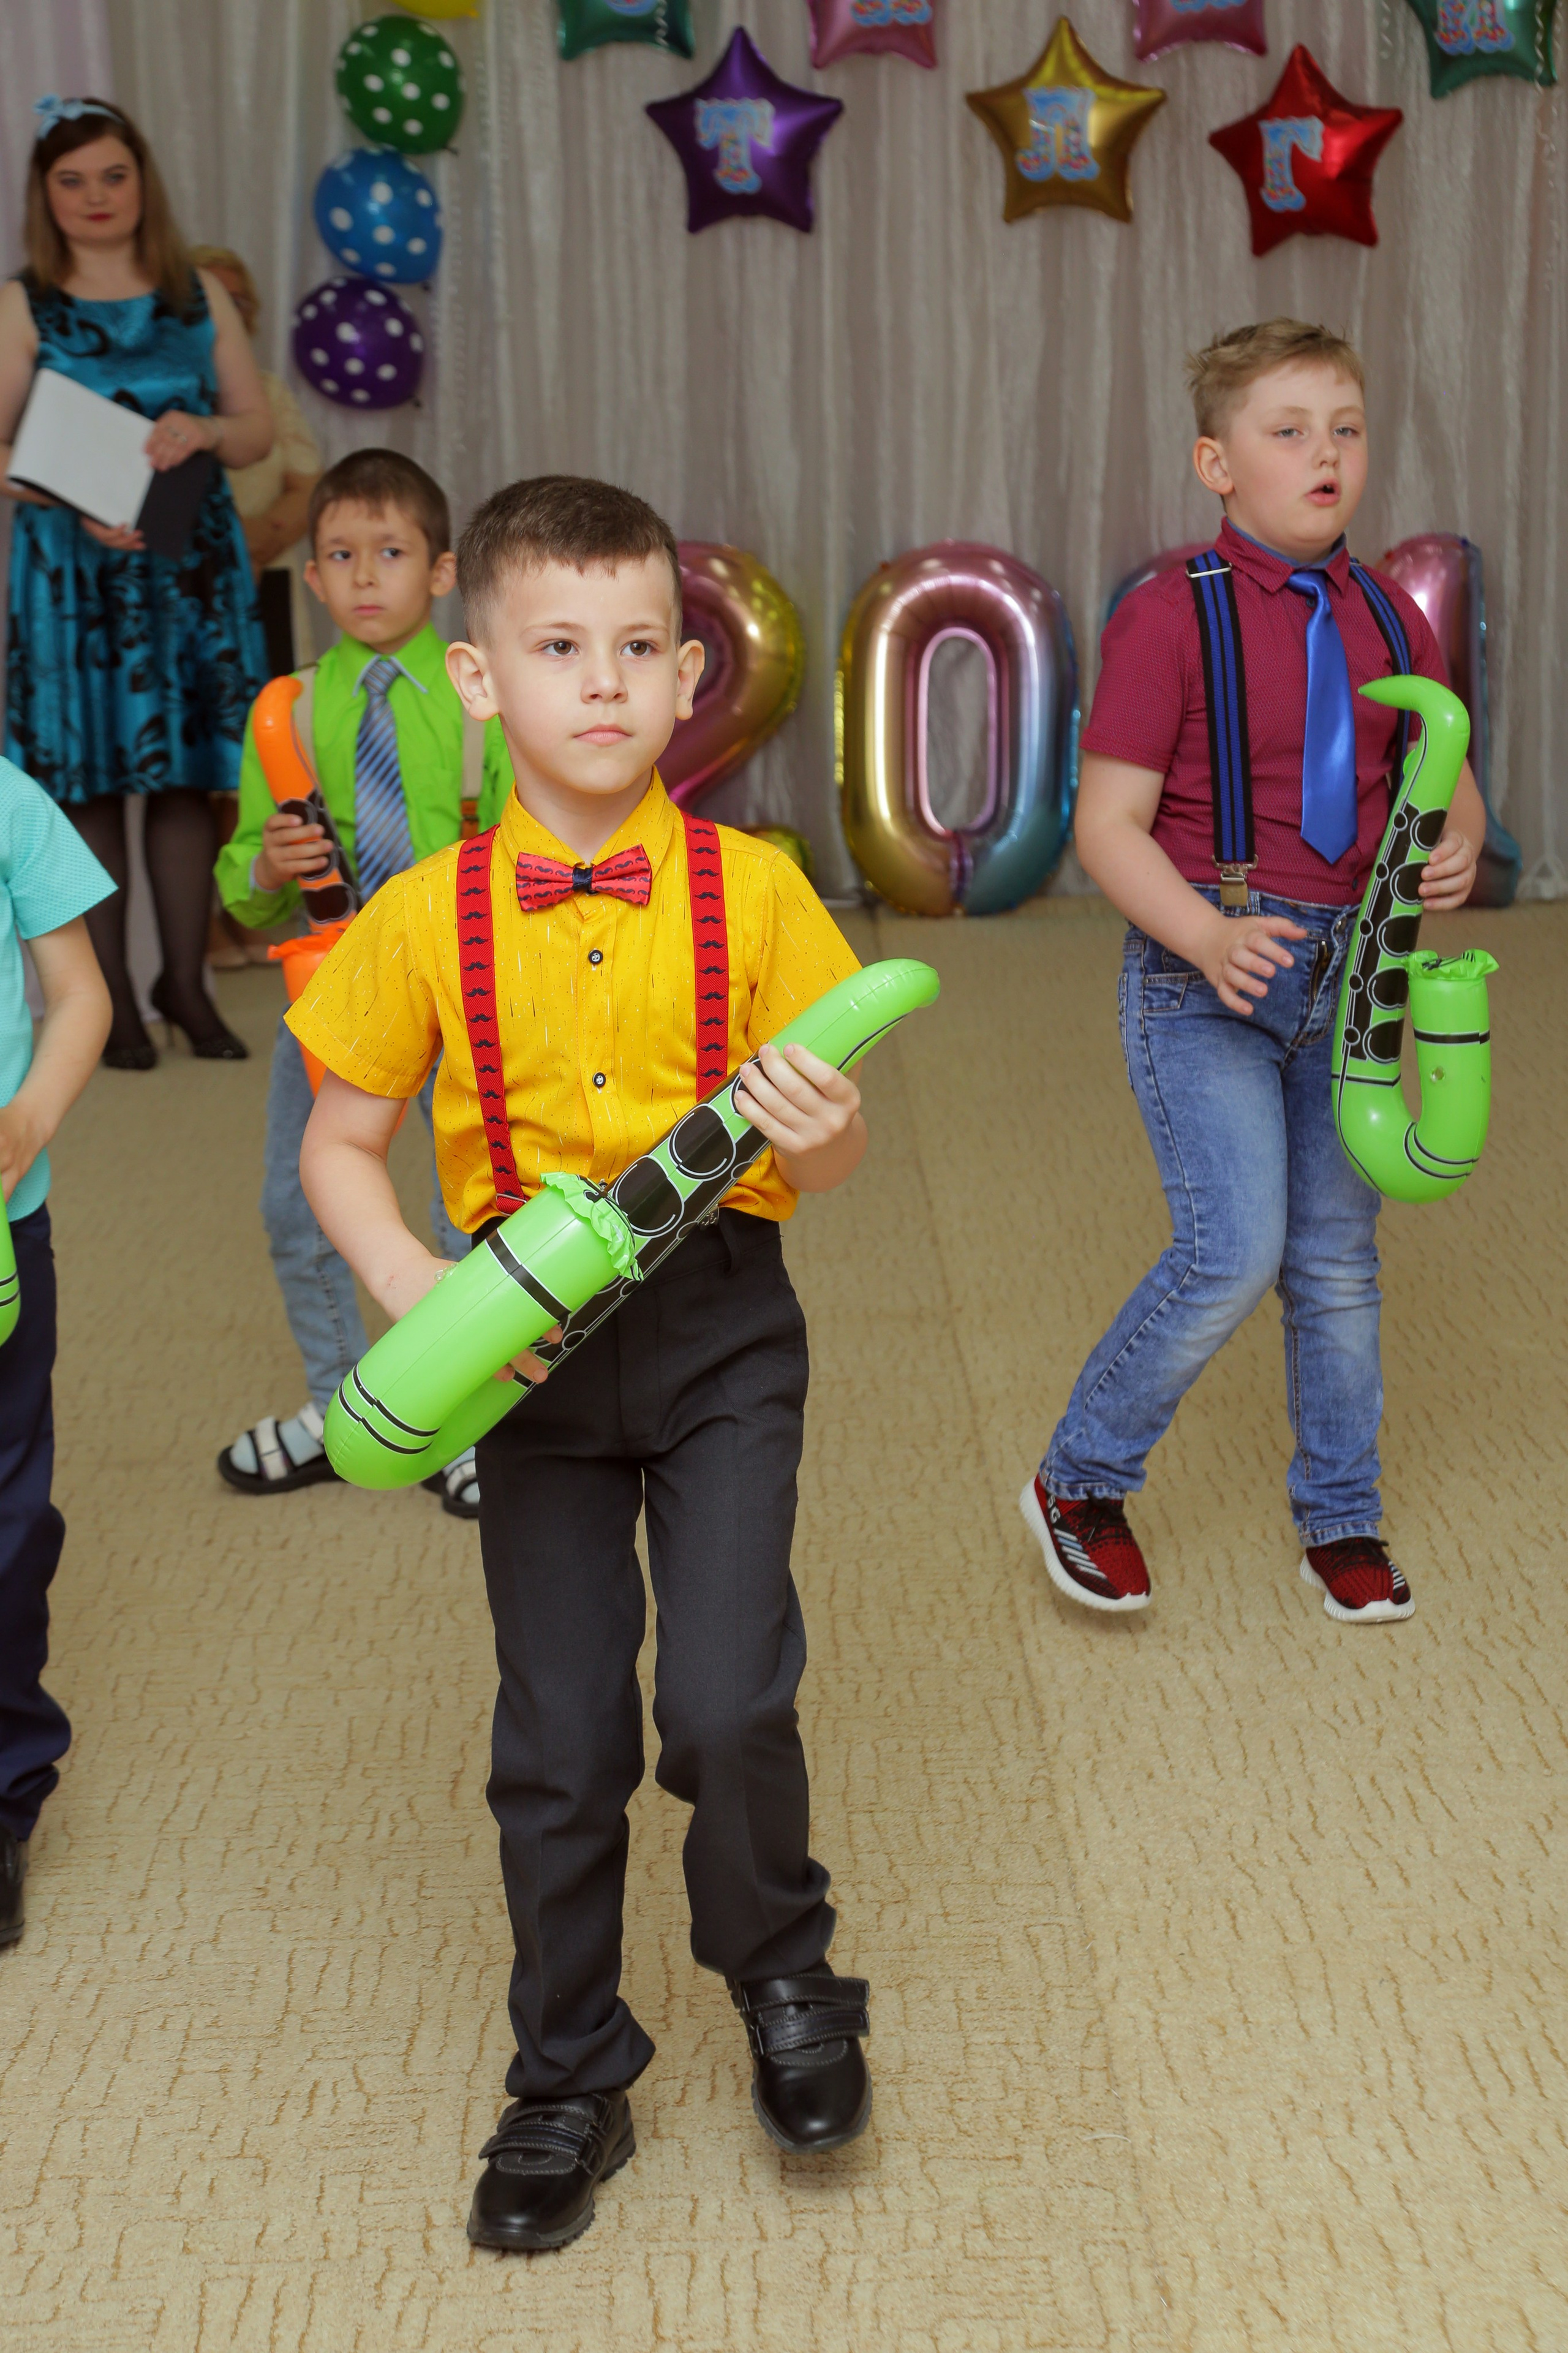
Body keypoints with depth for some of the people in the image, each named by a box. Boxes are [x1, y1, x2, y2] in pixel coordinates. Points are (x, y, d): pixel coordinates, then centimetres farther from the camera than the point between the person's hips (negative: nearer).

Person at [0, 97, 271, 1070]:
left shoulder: (201, 296, 11)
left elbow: (260, 429, 9)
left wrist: (205, 431, -13)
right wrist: (80, 503, -20)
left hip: (194, 563, 2)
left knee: (189, 777, 3)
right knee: (91, 781, -1)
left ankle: (187, 982, 16)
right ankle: (111, 997, 10)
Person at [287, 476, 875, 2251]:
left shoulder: (751, 889, -5)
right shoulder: (428, 918, -4)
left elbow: (832, 1158, -1)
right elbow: (339, 1145, 4)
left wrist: (818, 1132, -25)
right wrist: (416, 1299, -13)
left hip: (720, 1328, -1)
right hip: (530, 1346, 1)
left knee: (728, 1703, -11)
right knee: (559, 1735, 8)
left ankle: (782, 1975, 23)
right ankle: (567, 2082, 29)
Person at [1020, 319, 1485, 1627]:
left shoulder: (1389, 620, 7)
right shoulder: (1171, 618, -10)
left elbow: (1448, 781, 15)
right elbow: (1109, 825, -12)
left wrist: (1458, 847, -10)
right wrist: (1209, 940, -27)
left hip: (1348, 970, 5)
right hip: (1209, 970, -5)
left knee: (1339, 1257, 12)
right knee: (1235, 1252, -13)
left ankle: (1342, 1518, 30)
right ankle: (1080, 1484, 9)